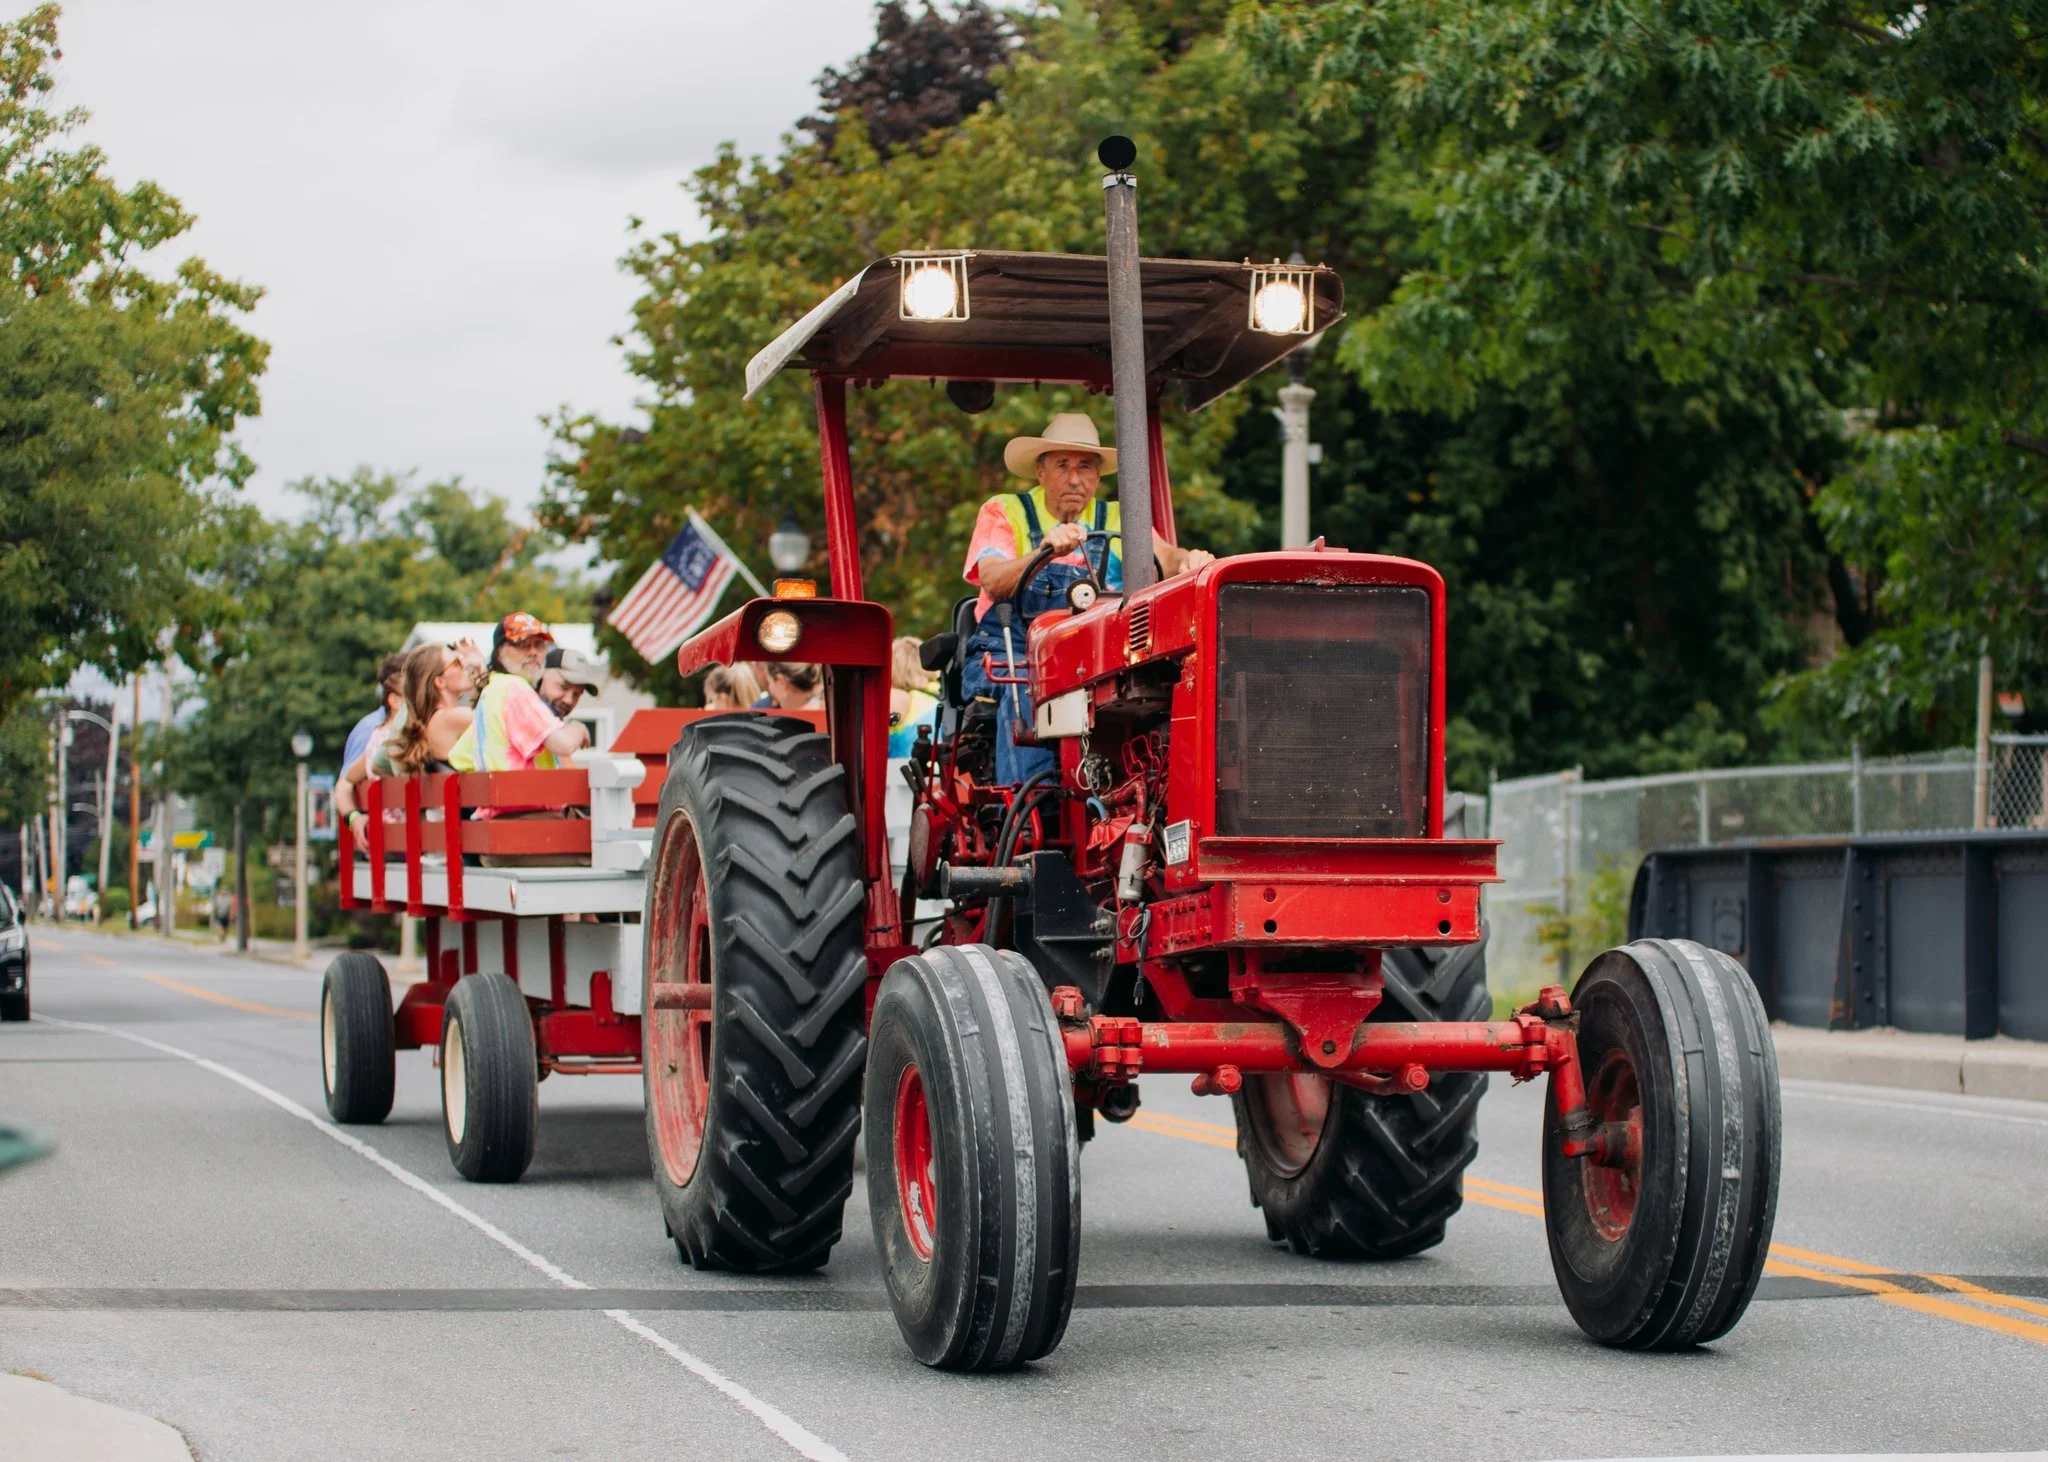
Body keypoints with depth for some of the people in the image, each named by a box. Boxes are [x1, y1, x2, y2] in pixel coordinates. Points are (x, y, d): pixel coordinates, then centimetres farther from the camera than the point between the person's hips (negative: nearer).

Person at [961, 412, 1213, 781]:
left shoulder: (1116, 521, 16)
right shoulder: (1003, 511, 7)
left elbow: (1162, 556, -4)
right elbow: (993, 581, -12)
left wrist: (1188, 561, -29)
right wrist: (1046, 551, -32)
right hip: (1008, 658, -2)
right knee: (1026, 694, -35)